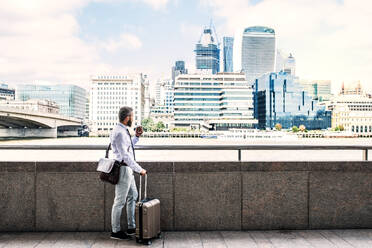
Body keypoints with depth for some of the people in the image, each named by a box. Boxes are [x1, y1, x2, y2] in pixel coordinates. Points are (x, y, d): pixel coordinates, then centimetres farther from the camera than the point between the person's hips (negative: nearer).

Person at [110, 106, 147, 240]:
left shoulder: (124, 131, 11)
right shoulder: (119, 133, -21)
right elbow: (125, 156, -24)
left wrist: (136, 136, 14)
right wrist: (140, 170, -21)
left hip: (128, 169, 11)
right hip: (123, 169, -11)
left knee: (133, 197, 18)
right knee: (120, 201, 1)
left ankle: (132, 228, 28)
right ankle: (115, 231, 15)